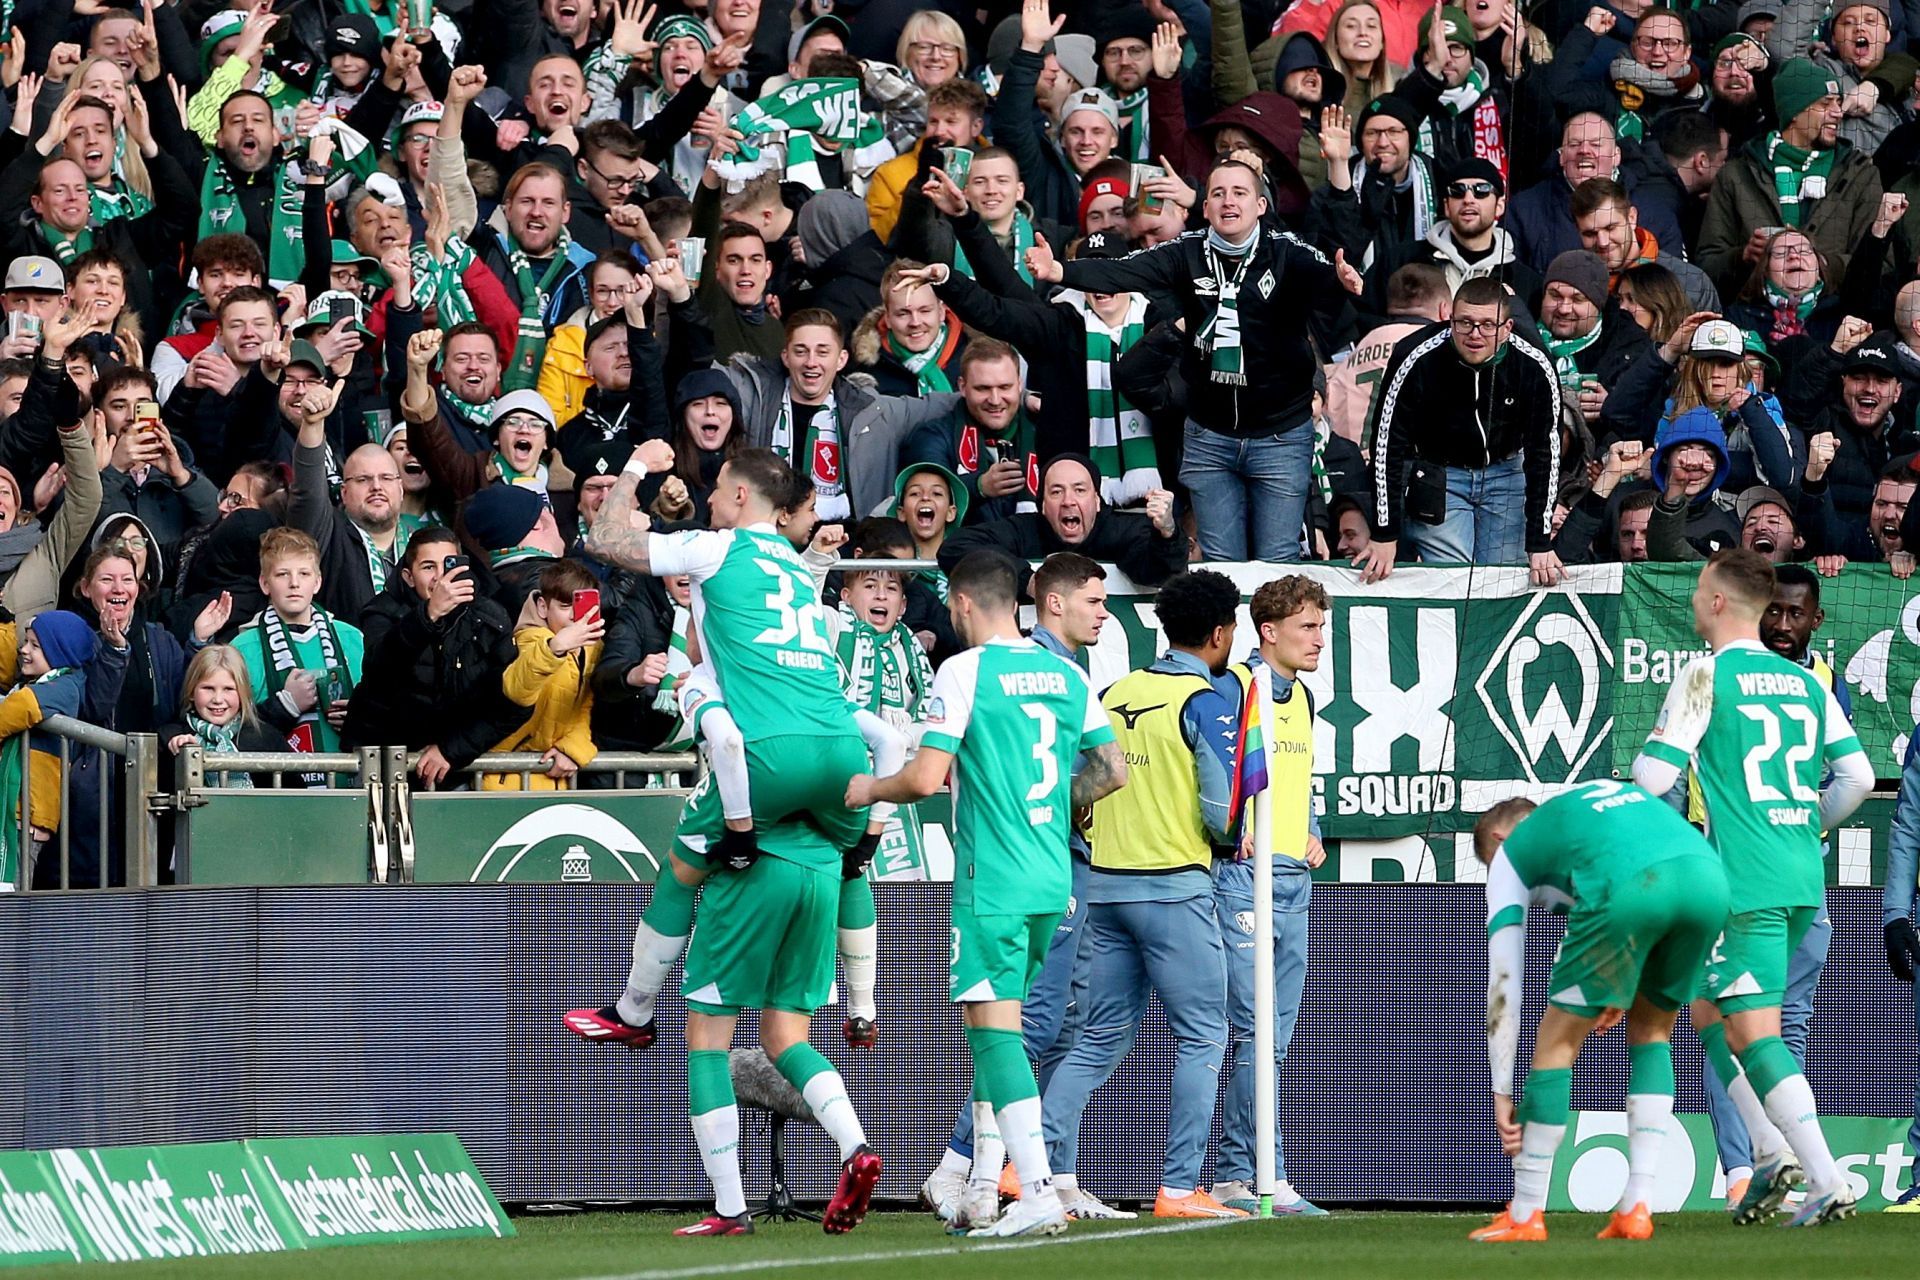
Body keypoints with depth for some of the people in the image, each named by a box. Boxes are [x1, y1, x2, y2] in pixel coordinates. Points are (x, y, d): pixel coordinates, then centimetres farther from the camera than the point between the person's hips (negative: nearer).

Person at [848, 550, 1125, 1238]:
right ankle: (983, 1194, 17)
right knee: (989, 1025, 16)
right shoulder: (1067, 672, 10)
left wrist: (869, 788, 5)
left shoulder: (965, 670, -9)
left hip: (992, 882, -7)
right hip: (1052, 878, 7)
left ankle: (1039, 1194, -19)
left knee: (995, 1027, -8)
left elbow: (925, 779, -14)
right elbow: (1113, 771, 14)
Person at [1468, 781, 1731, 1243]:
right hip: (1710, 877, 5)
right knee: (1651, 1034, 25)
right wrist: (1625, 989, 36)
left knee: (1557, 1042, 13)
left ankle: (1525, 1216, 17)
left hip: (1626, 892, -5)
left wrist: (1502, 1094, 27)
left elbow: (1503, 983, 25)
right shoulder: (1601, 792, 42)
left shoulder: (1510, 851, 28)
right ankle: (1637, 1209, 19)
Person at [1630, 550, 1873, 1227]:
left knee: (1753, 1033, -7)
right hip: (1803, 879, 7)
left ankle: (1827, 1183, -16)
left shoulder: (1706, 675, -7)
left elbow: (1653, 776, -9)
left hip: (1745, 884, -7)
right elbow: (1857, 776, 8)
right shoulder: (1806, 682, 12)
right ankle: (1771, 1150, 11)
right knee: (1706, 1006, 21)